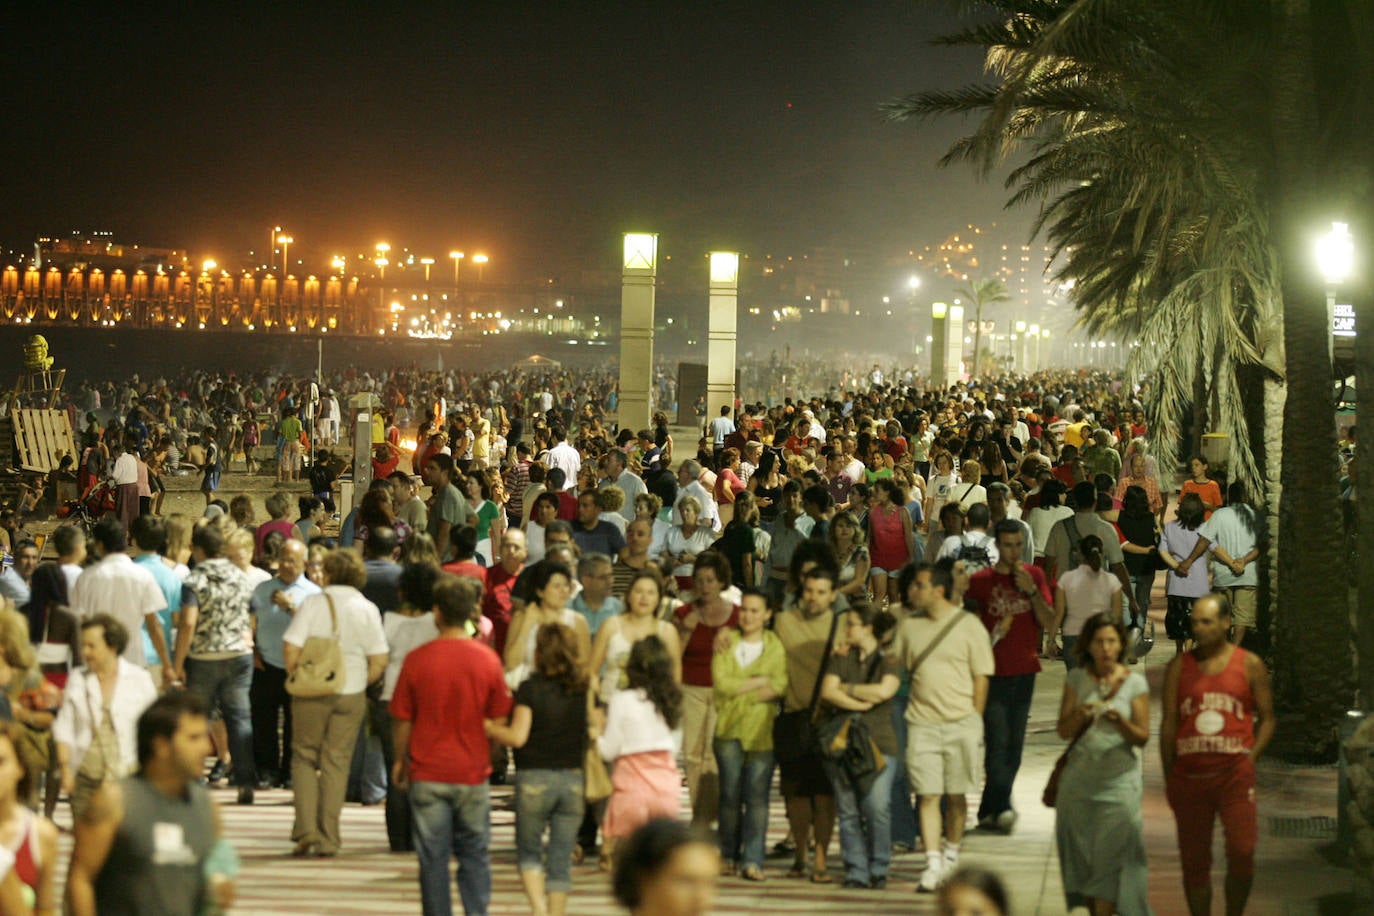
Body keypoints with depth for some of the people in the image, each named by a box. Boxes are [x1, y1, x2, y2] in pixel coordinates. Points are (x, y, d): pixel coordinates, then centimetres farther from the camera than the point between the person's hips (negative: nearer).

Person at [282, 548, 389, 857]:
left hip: (312, 693, -2)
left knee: (305, 758, 10)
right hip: (351, 694, 2)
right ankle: (328, 839, 6)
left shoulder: (312, 603, -5)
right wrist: (360, 682, 12)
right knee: (337, 763, 7)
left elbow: (291, 648, -11)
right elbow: (379, 661, -2)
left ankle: (306, 829, -4)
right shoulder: (367, 609, 1)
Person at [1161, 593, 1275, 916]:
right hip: (1189, 776, 2)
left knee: (1241, 852, -12)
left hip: (1234, 773, -2)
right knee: (1194, 861, 5)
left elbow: (1267, 718, 9)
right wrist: (1169, 777, 6)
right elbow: (1169, 723, 8)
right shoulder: (1179, 667, 8)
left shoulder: (1249, 665, 5)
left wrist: (1250, 758, -4)